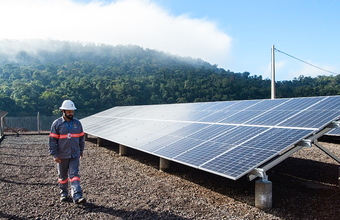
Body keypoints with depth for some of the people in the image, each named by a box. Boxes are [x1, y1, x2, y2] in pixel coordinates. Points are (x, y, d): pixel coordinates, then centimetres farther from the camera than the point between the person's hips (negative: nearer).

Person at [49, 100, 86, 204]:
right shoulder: (57, 124, -5)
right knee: (62, 175, 13)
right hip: (62, 155, -1)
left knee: (74, 175, -6)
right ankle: (63, 193, 31)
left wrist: (81, 151, 16)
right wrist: (55, 154, -10)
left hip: (75, 155, 1)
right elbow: (53, 140, -5)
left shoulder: (77, 123, 4)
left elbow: (81, 138, 14)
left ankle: (77, 196, -11)